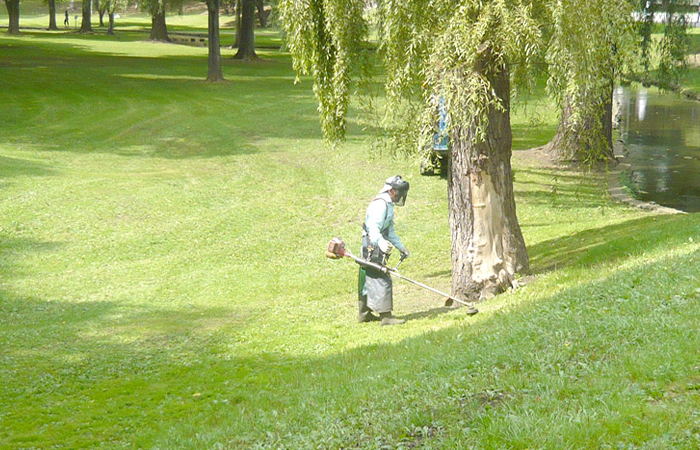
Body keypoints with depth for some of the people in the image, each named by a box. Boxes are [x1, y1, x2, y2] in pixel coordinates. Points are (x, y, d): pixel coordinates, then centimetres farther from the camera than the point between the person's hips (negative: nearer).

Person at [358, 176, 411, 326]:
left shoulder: (388, 205, 20)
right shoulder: (380, 204, -15)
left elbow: (390, 231, 30)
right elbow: (373, 227, -27)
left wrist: (401, 246, 31)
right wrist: (381, 242, -42)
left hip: (374, 249, 11)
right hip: (373, 247, -11)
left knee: (369, 279, 16)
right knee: (382, 280, -12)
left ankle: (364, 313, 25)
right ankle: (385, 316, -14)